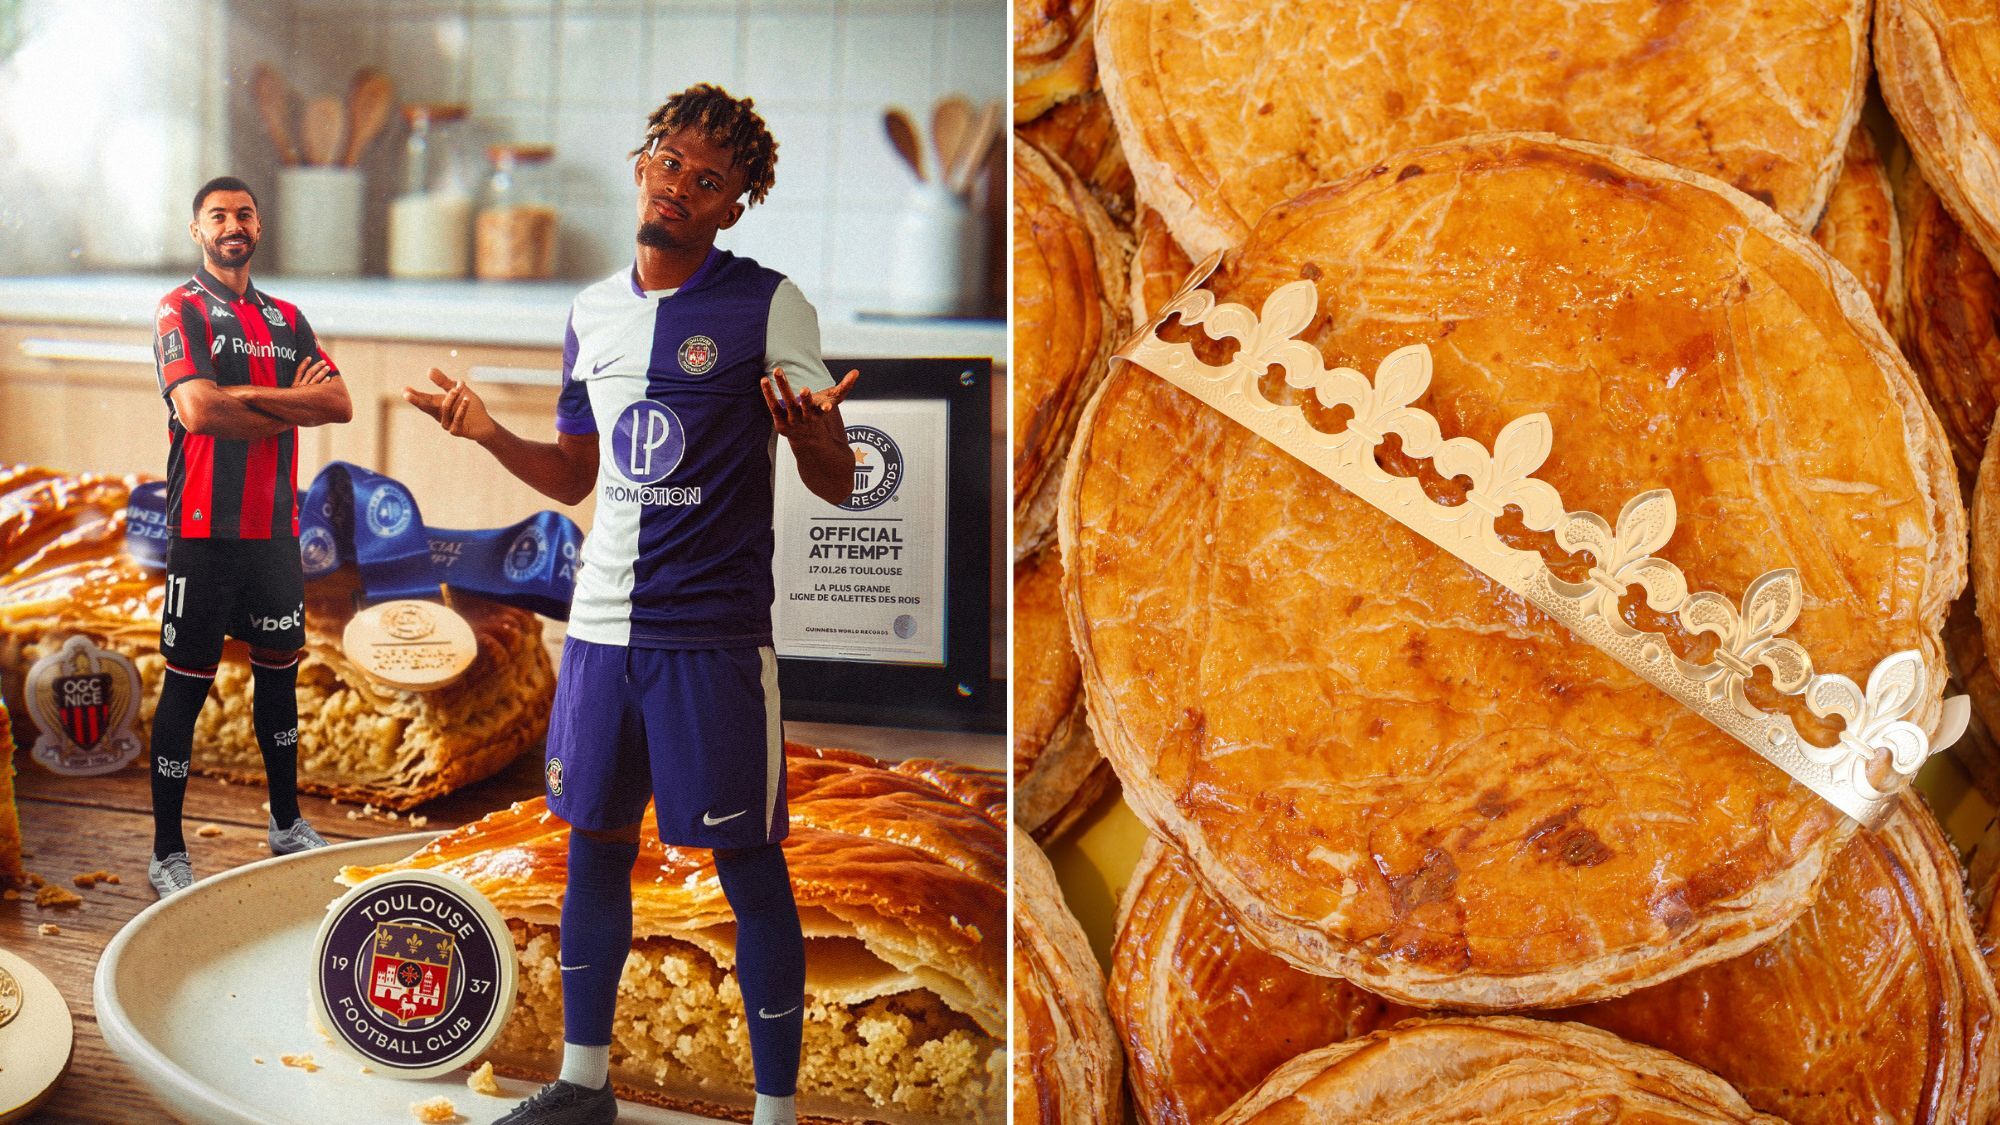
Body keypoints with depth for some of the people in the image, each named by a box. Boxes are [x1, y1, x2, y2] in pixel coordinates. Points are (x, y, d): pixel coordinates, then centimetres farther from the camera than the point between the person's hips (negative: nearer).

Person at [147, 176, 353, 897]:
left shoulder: (287, 319, 15)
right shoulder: (181, 310, -3)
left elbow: (339, 404, 1)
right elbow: (198, 410, -18)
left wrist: (249, 395, -11)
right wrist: (293, 403, -7)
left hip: (277, 529, 6)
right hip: (205, 532, -6)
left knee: (279, 673, 15)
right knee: (187, 684, -2)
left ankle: (287, 825, 28)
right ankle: (167, 853, 5)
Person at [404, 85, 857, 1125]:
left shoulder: (768, 306, -5)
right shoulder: (592, 312, 11)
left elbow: (838, 486, -7)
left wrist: (814, 435, -29)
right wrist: (488, 433, 3)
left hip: (715, 636, -5)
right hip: (601, 624, 6)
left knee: (747, 867, 0)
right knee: (594, 848, 13)